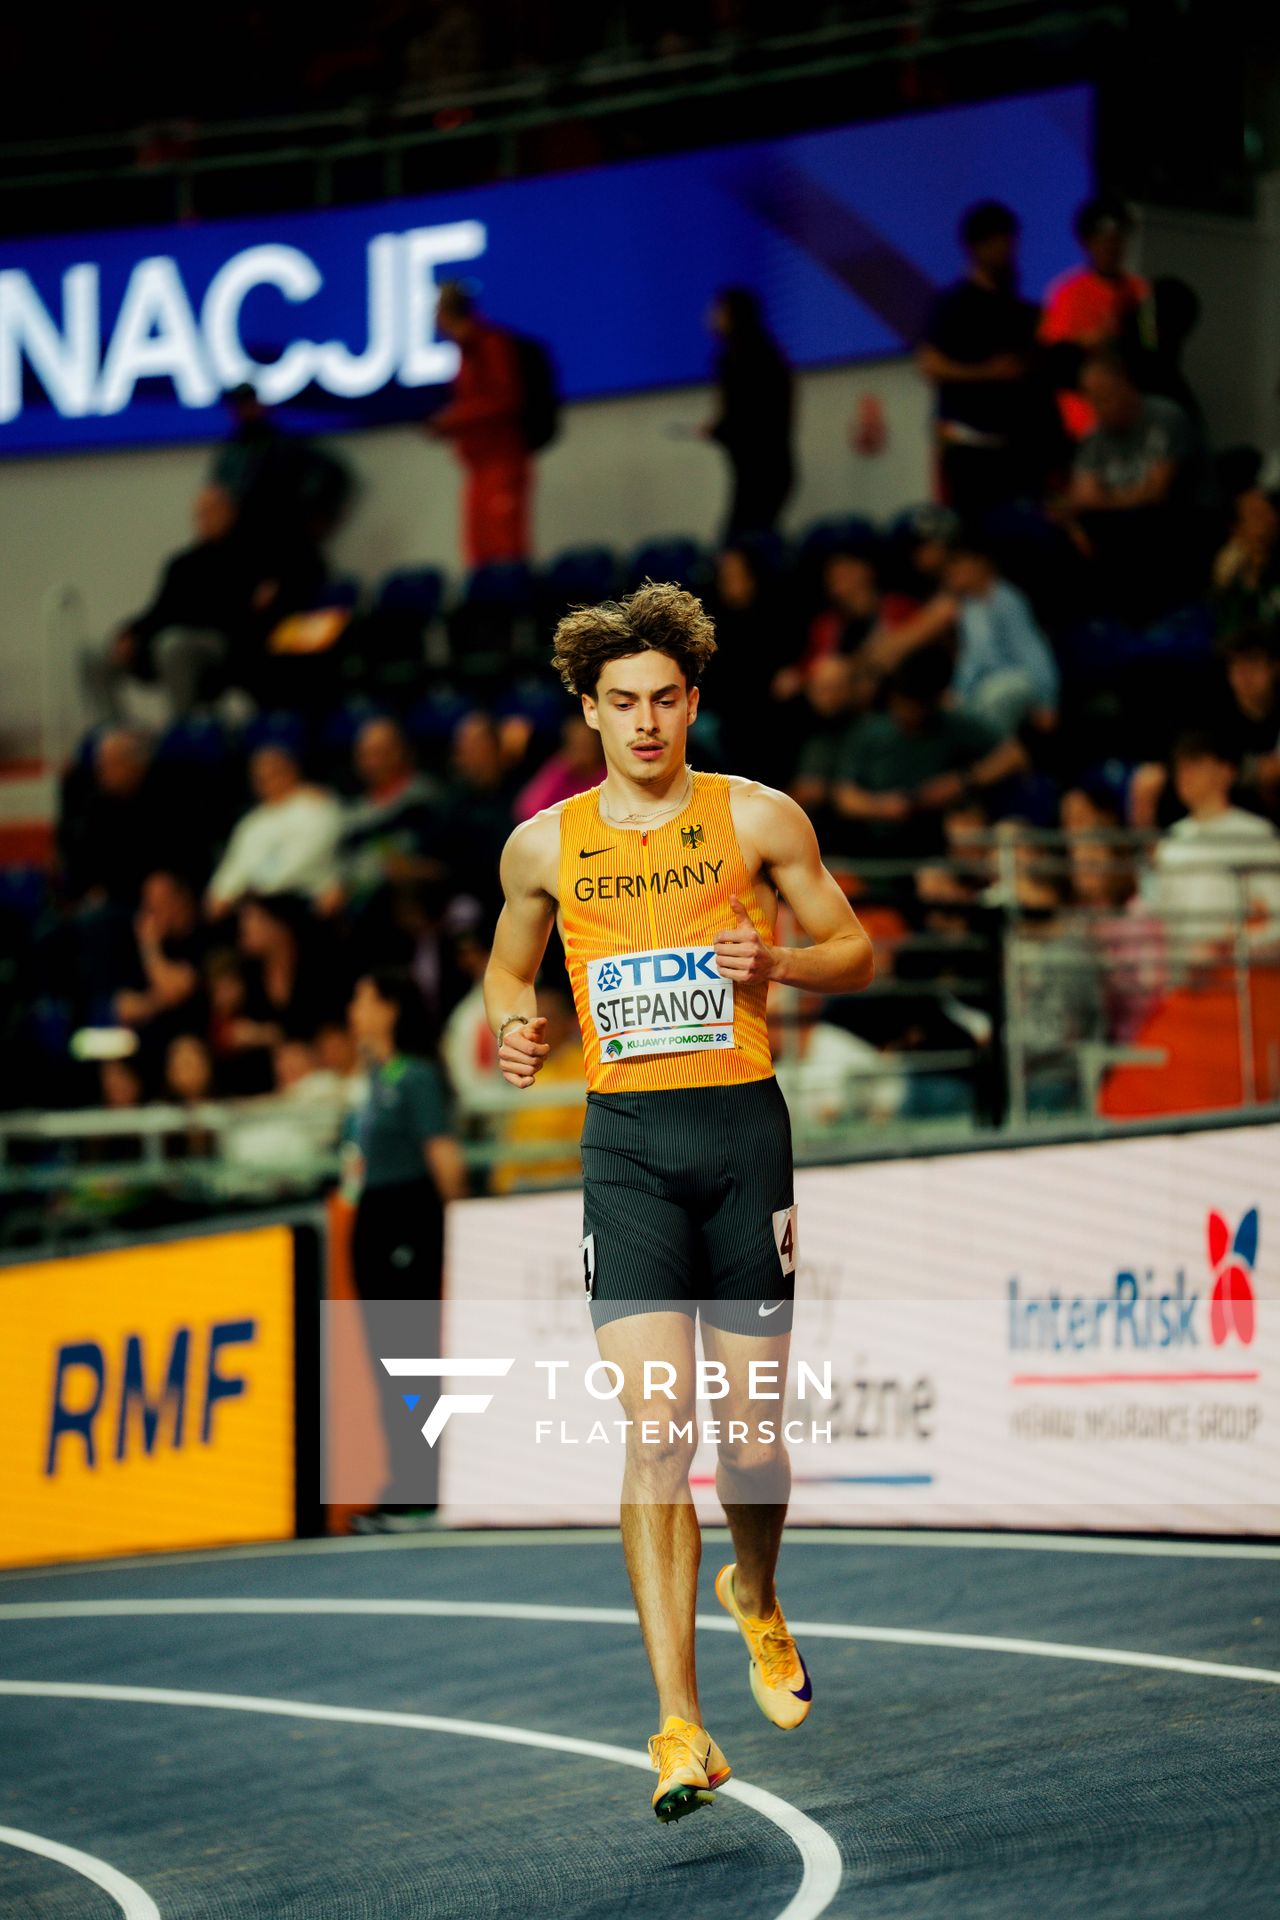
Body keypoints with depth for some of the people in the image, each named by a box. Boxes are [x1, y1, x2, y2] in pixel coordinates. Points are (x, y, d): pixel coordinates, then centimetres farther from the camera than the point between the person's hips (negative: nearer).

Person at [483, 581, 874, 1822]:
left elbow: (855, 951, 10)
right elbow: (507, 968, 22)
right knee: (655, 1432, -13)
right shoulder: (545, 847, 6)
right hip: (627, 1138, 0)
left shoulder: (758, 819, 3)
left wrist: (777, 961, -11)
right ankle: (680, 1726, -14)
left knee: (752, 1431, 6)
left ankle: (755, 1597, 42)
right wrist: (512, 1029, 0)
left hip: (743, 1125, 0)